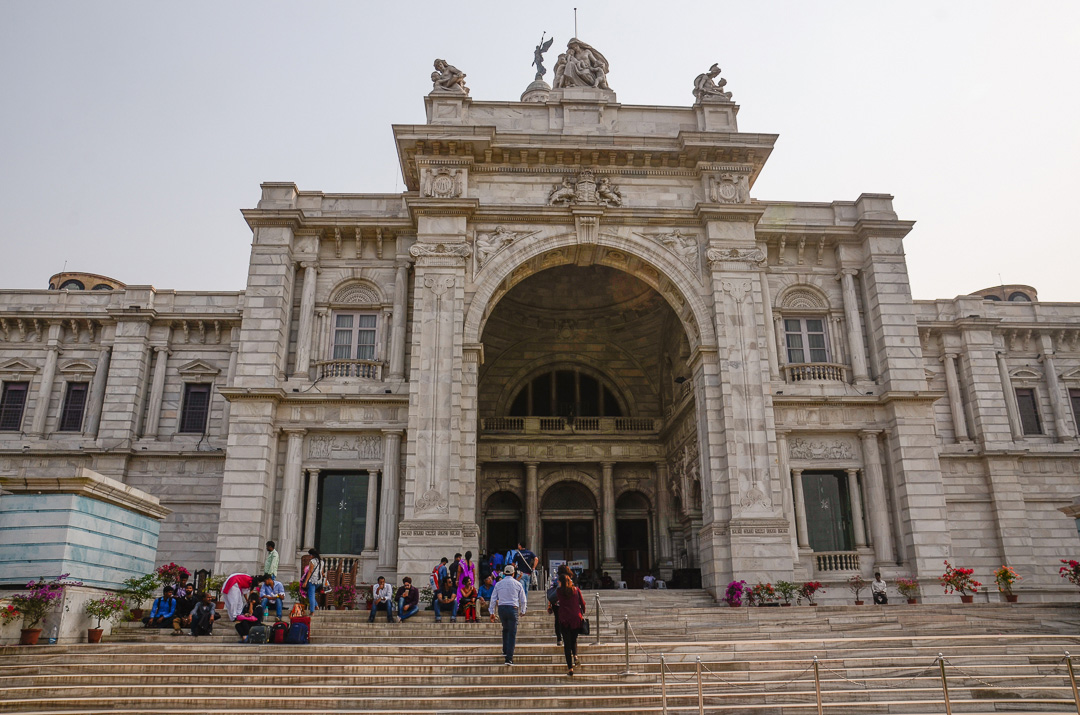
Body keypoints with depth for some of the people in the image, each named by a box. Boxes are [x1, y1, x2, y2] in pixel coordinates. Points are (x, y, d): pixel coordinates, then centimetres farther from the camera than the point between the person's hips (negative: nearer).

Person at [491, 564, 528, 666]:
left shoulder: (498, 584, 7)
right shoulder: (517, 584, 4)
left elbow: (493, 599, 6)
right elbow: (523, 600, 8)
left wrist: (492, 612, 12)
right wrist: (522, 611, 21)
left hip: (501, 608, 3)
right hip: (513, 608, -3)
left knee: (505, 629, 27)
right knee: (512, 634, 0)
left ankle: (505, 651, 30)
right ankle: (508, 658, -6)